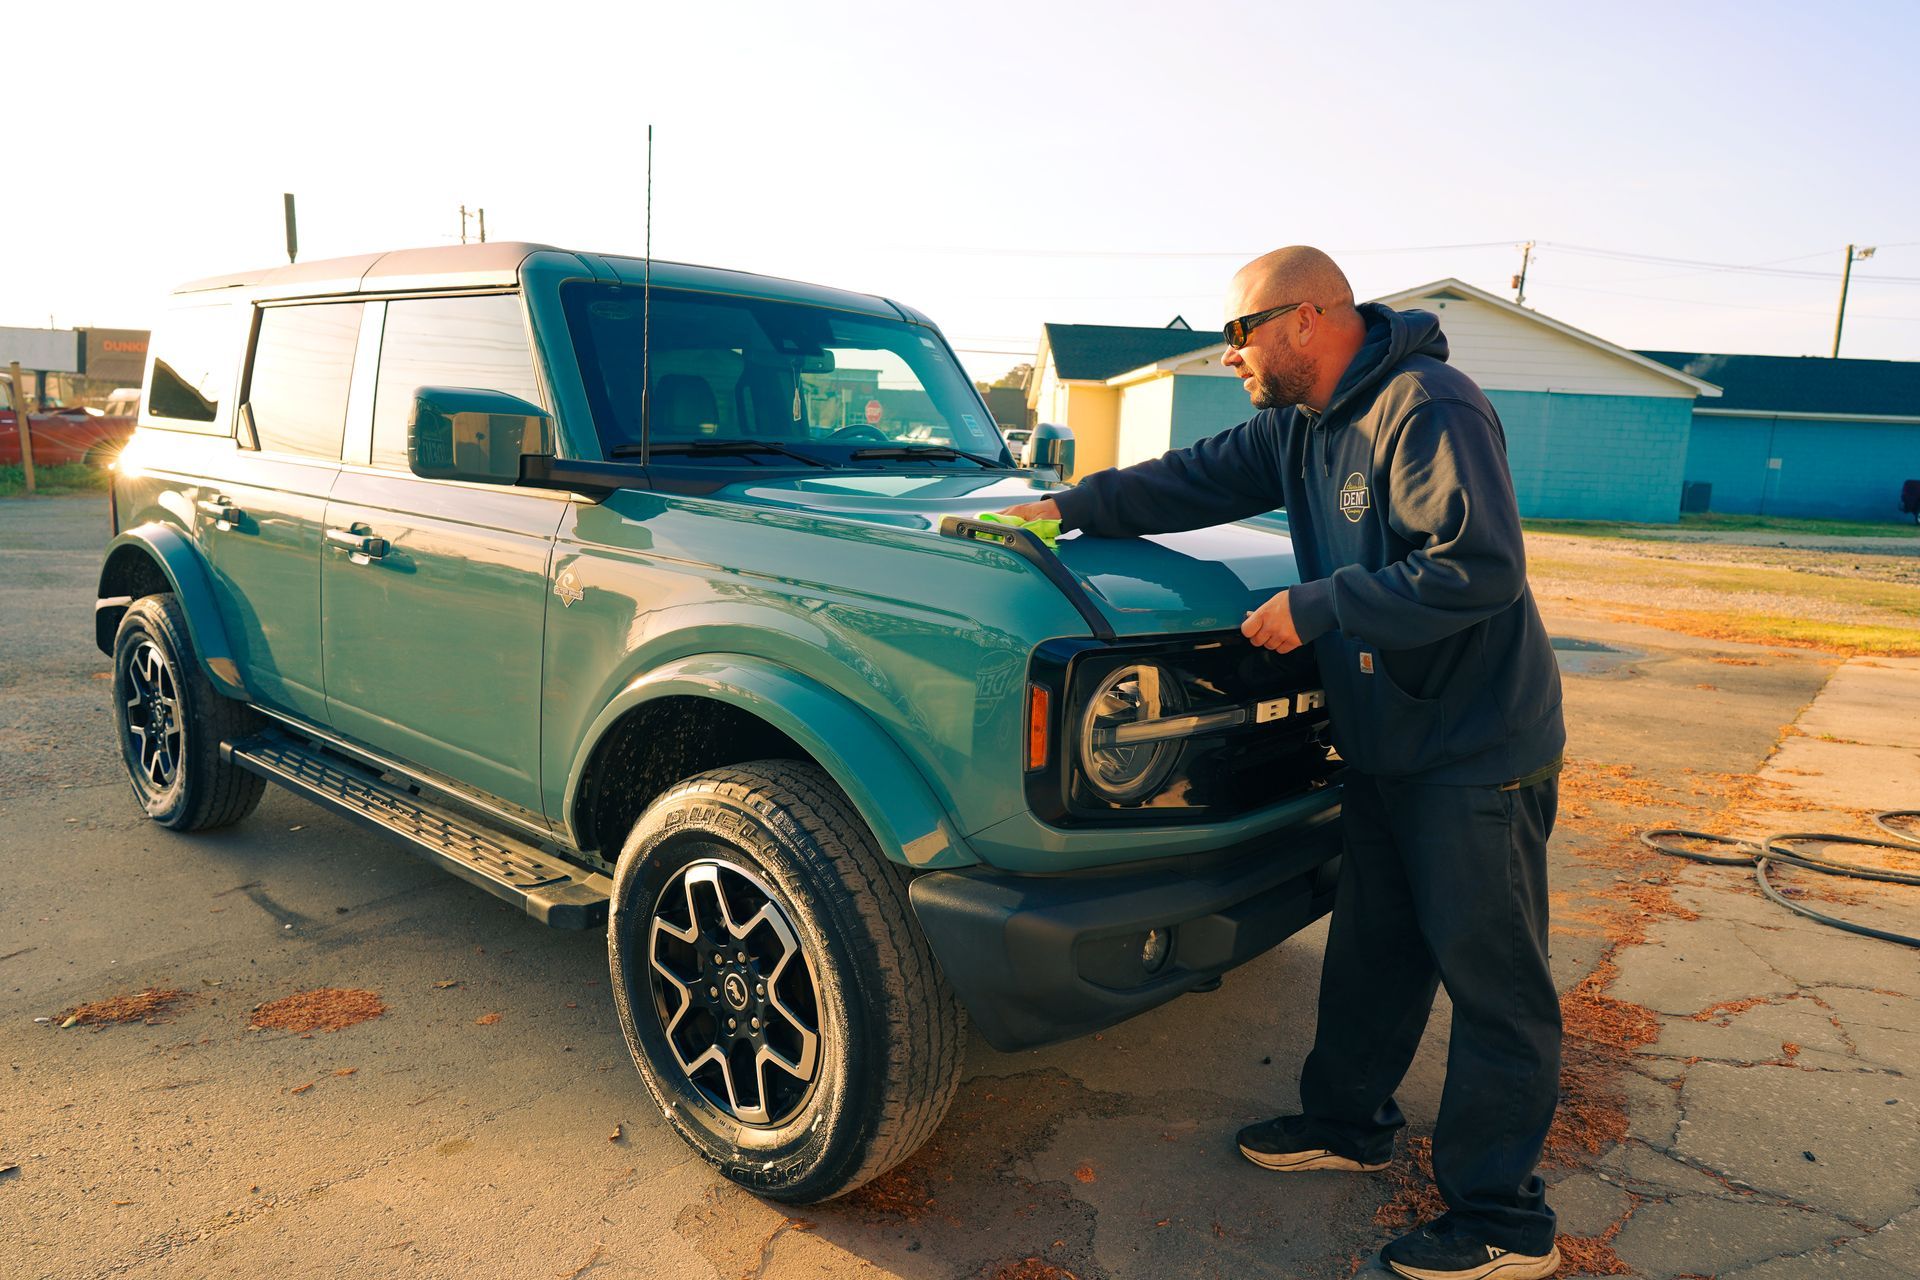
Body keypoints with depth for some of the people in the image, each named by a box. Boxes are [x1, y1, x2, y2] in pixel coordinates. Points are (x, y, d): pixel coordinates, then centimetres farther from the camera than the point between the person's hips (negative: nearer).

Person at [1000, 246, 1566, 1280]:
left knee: (1492, 979, 2)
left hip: (1479, 749, -9)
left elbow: (1479, 570, -27)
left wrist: (1316, 609, -23)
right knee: (1370, 949, 19)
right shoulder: (1299, 424, 9)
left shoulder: (1430, 411, -20)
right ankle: (1348, 1121, 37)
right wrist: (1074, 506, 6)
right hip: (1386, 745, 9)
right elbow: (1199, 478, 15)